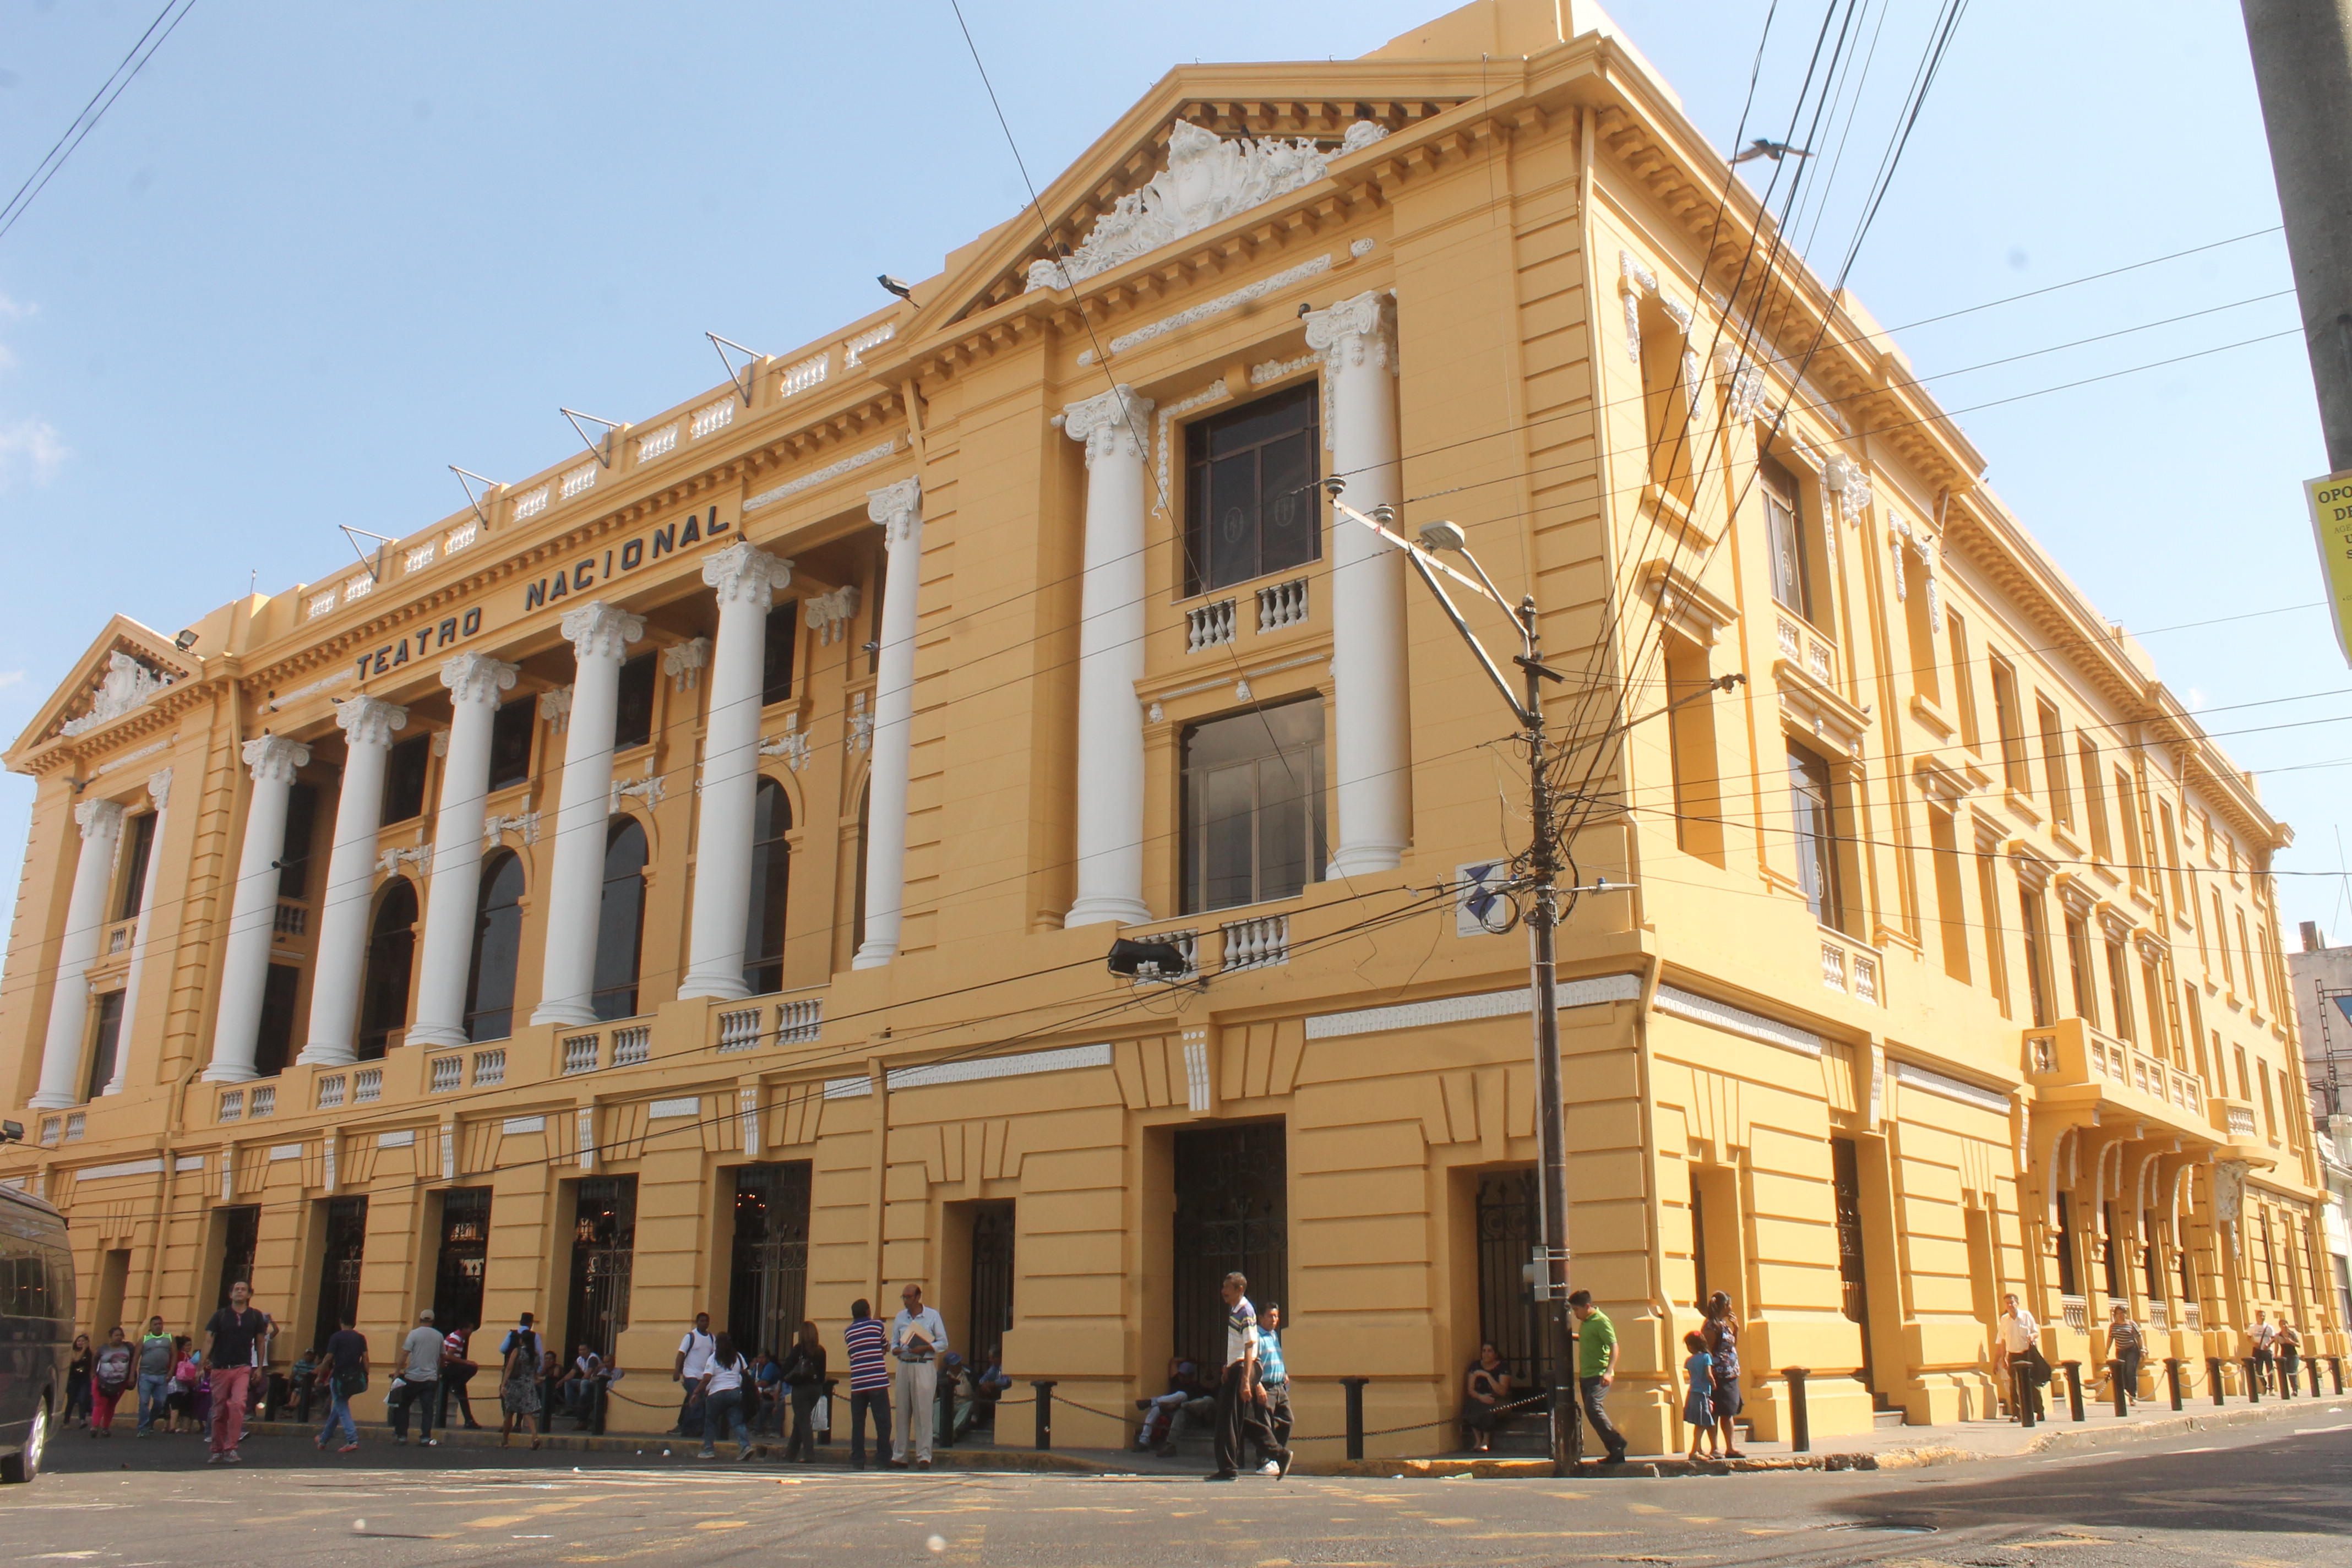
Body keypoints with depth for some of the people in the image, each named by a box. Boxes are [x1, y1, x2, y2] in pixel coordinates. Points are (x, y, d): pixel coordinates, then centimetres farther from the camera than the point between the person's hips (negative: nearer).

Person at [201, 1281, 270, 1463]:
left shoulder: (255, 1317, 7)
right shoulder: (220, 1315, 5)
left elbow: (260, 1342, 12)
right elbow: (209, 1340, -1)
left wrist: (259, 1368, 9)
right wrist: (204, 1362, -14)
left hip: (242, 1368, -1)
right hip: (219, 1369, 1)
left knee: (238, 1405, -20)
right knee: (219, 1412, 7)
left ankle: (231, 1449, -16)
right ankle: (218, 1451, 21)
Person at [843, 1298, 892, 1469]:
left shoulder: (848, 1332, 13)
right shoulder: (876, 1325, 4)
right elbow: (886, 1348, 15)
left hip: (857, 1383, 3)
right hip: (877, 1382, -3)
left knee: (857, 1423, 6)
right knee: (883, 1422, 0)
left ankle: (857, 1460, 5)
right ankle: (883, 1459, -3)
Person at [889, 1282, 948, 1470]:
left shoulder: (932, 1316, 4)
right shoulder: (900, 1318, 14)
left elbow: (943, 1343, 2)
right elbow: (894, 1342, 15)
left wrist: (924, 1348, -14)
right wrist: (895, 1350, -9)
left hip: (925, 1366, -4)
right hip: (904, 1366, 4)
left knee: (923, 1412, -8)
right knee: (903, 1412, 4)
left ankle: (924, 1456, -6)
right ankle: (899, 1456, 9)